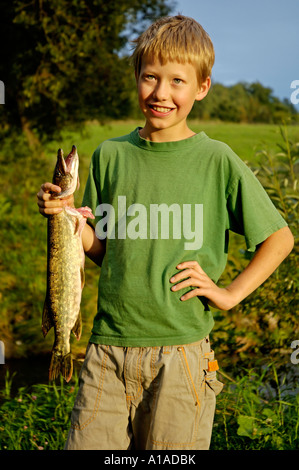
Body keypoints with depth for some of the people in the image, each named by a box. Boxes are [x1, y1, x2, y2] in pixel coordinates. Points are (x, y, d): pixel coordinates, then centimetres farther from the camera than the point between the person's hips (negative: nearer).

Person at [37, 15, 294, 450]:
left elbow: (280, 238, 4)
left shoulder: (218, 161, -3)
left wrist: (230, 293, -4)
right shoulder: (110, 155, 6)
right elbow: (103, 250, 12)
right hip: (109, 345, 2)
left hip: (181, 351, -2)